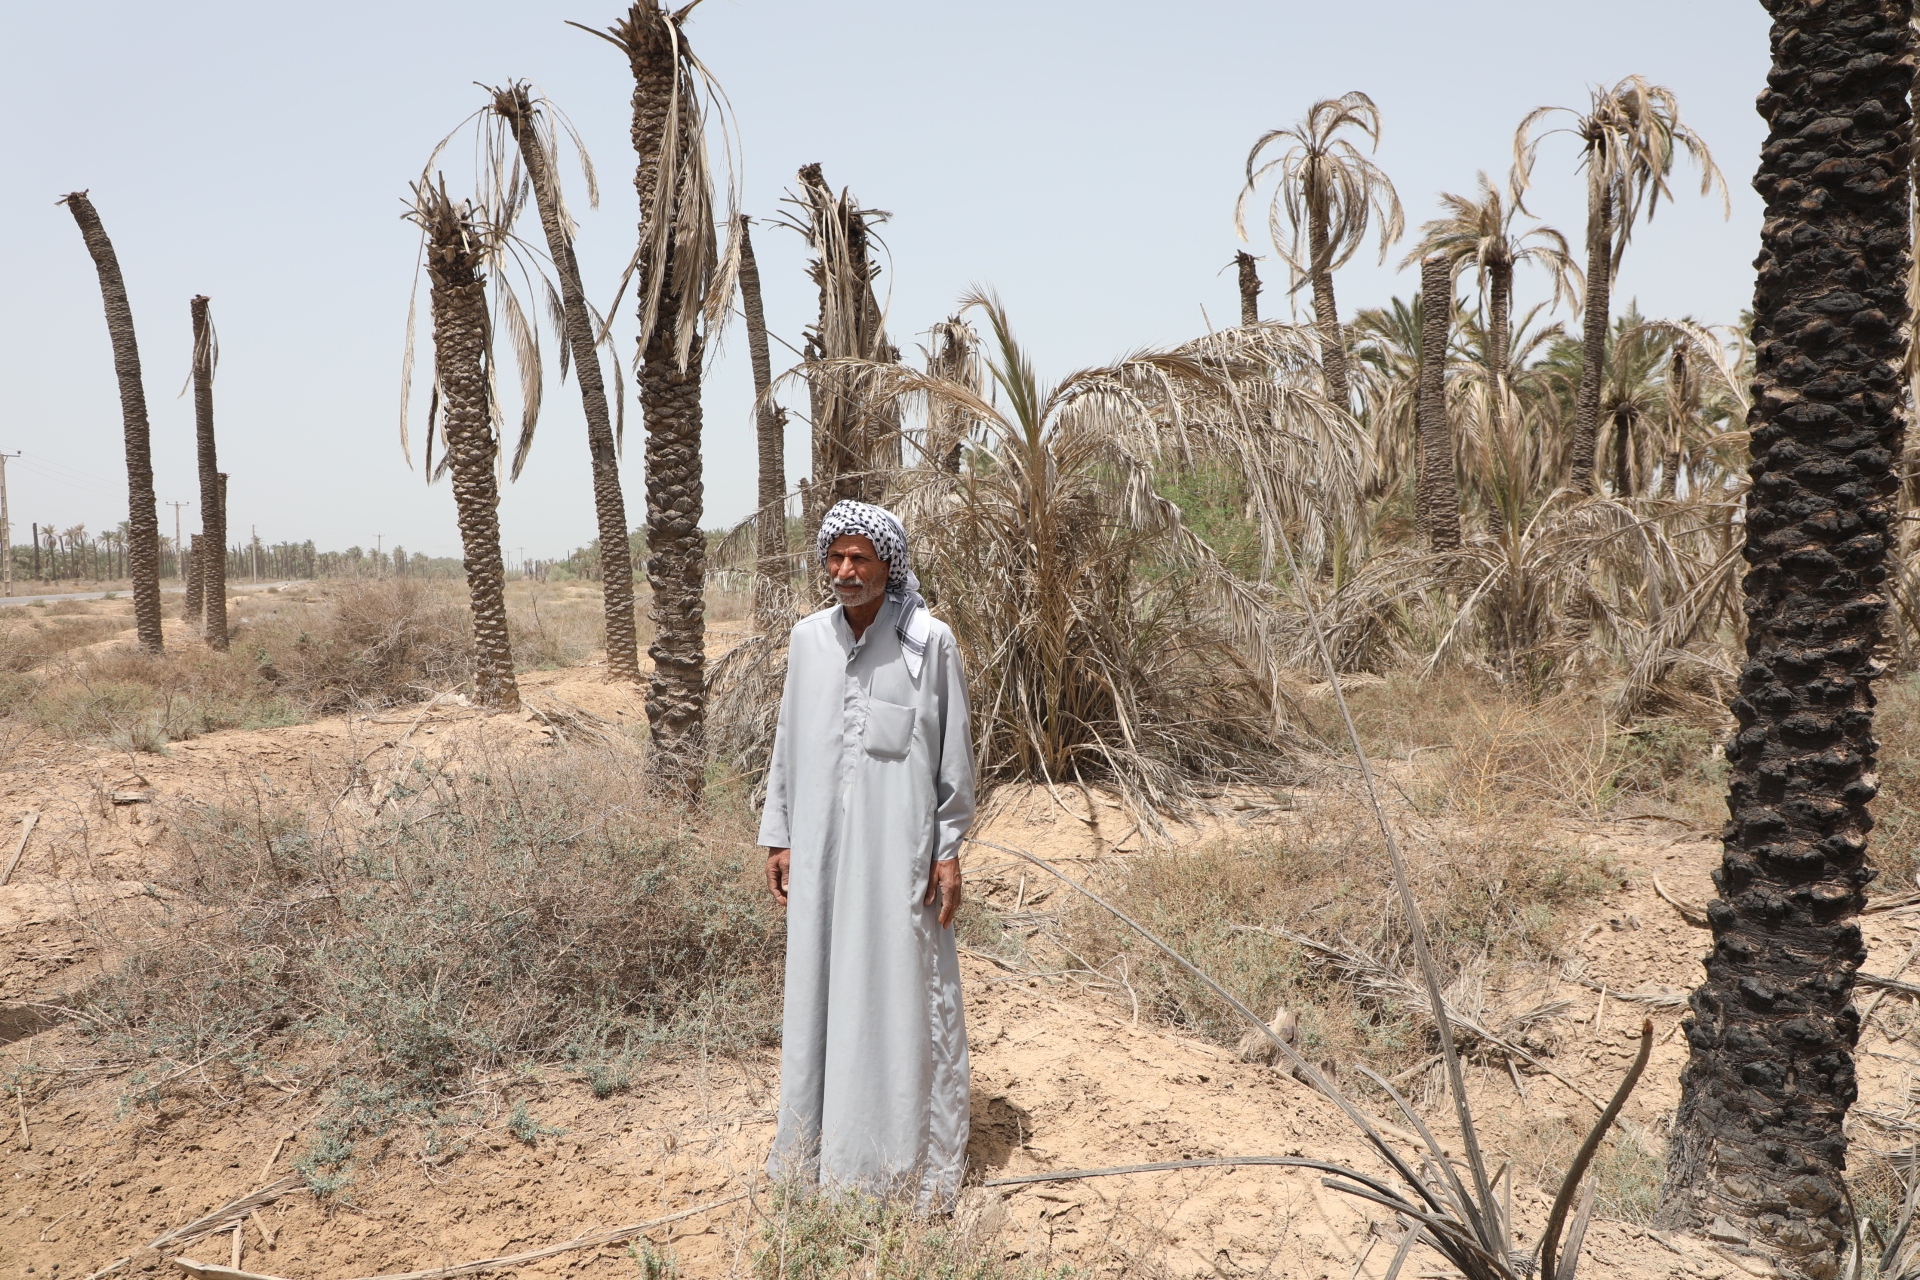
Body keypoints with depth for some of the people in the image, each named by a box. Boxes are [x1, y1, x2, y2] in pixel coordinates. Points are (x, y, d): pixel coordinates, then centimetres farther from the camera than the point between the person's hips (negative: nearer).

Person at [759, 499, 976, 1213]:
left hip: (899, 851, -4)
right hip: (822, 849, 4)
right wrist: (778, 837, 11)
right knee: (821, 987, 12)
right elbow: (789, 744, 11)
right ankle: (823, 1144, 30)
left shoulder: (928, 642, -8)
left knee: (902, 993, 4)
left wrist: (950, 850, -5)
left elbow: (954, 751, -4)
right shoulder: (808, 639, 4)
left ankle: (911, 1161, 21)